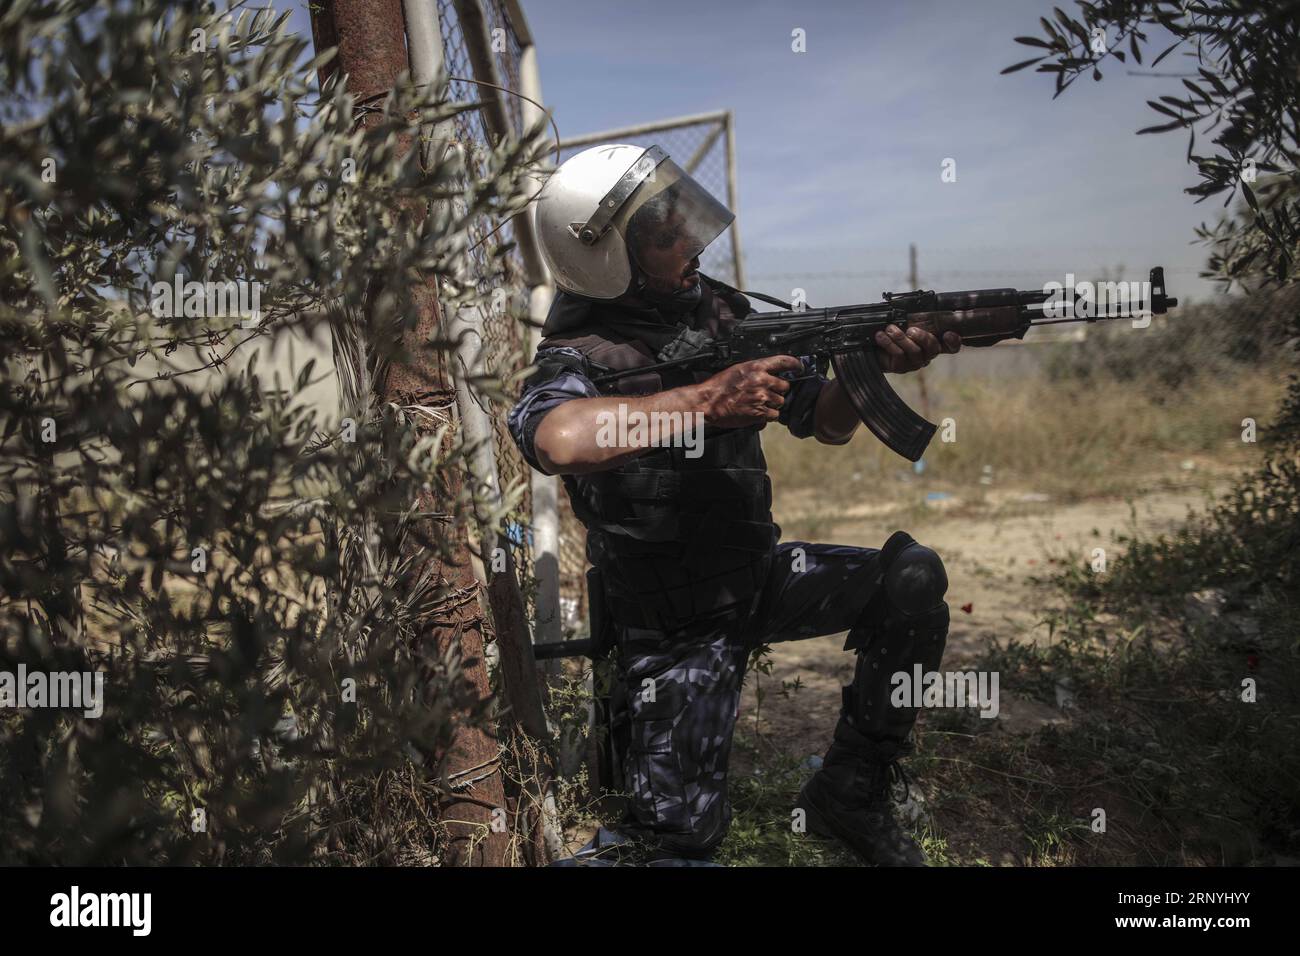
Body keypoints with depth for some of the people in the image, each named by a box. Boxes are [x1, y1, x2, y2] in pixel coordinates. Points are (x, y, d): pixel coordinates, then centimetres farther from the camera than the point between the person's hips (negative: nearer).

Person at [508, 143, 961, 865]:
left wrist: (871, 363, -17)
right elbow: (557, 440, -42)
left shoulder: (718, 313, 1)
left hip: (759, 575, 6)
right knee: (682, 829, -13)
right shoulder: (582, 354, -17)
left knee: (913, 576, -14)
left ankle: (849, 792, 1)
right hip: (677, 625, -5)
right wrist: (707, 400, -37)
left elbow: (825, 423, 4)